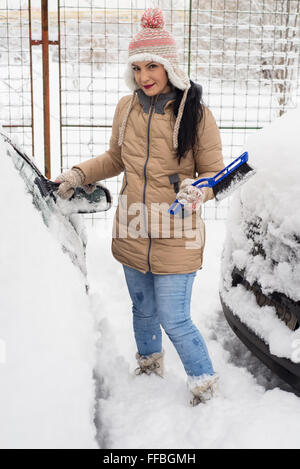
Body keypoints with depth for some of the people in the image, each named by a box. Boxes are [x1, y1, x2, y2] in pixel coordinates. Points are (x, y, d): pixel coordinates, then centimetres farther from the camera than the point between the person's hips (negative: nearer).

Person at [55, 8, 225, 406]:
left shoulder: (195, 113, -11)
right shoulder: (126, 108, 2)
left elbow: (214, 172, -5)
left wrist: (198, 190, -26)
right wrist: (79, 174, 5)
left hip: (175, 237, -5)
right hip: (132, 233, 5)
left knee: (174, 321, 0)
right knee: (143, 310, 22)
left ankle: (205, 382, 26)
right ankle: (150, 363, 50)